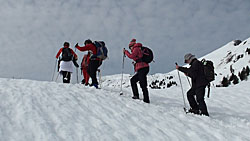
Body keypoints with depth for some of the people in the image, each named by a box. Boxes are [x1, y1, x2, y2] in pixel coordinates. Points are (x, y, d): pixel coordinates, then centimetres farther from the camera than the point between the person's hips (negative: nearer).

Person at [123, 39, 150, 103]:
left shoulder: (136, 49, -1)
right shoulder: (140, 49, 25)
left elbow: (131, 56, -14)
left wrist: (125, 51, -2)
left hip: (142, 68, -10)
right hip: (144, 68, 10)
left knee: (143, 85, -11)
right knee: (133, 80, 18)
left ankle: (146, 100, -12)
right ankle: (136, 95, 14)